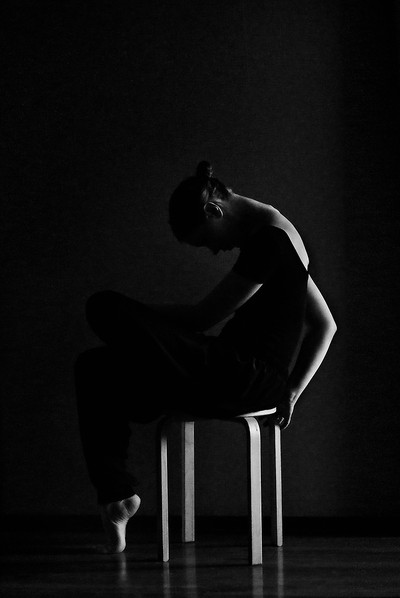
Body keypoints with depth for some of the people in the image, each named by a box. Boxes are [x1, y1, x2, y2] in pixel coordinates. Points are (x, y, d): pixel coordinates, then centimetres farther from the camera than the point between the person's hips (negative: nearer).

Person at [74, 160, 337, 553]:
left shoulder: (267, 240, -14)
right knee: (94, 368, 10)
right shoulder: (275, 235, 17)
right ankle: (115, 492, 7)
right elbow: (325, 324, 21)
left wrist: (135, 313, 2)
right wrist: (292, 389, 13)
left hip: (247, 377, -11)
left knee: (104, 308, -16)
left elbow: (203, 318, -13)